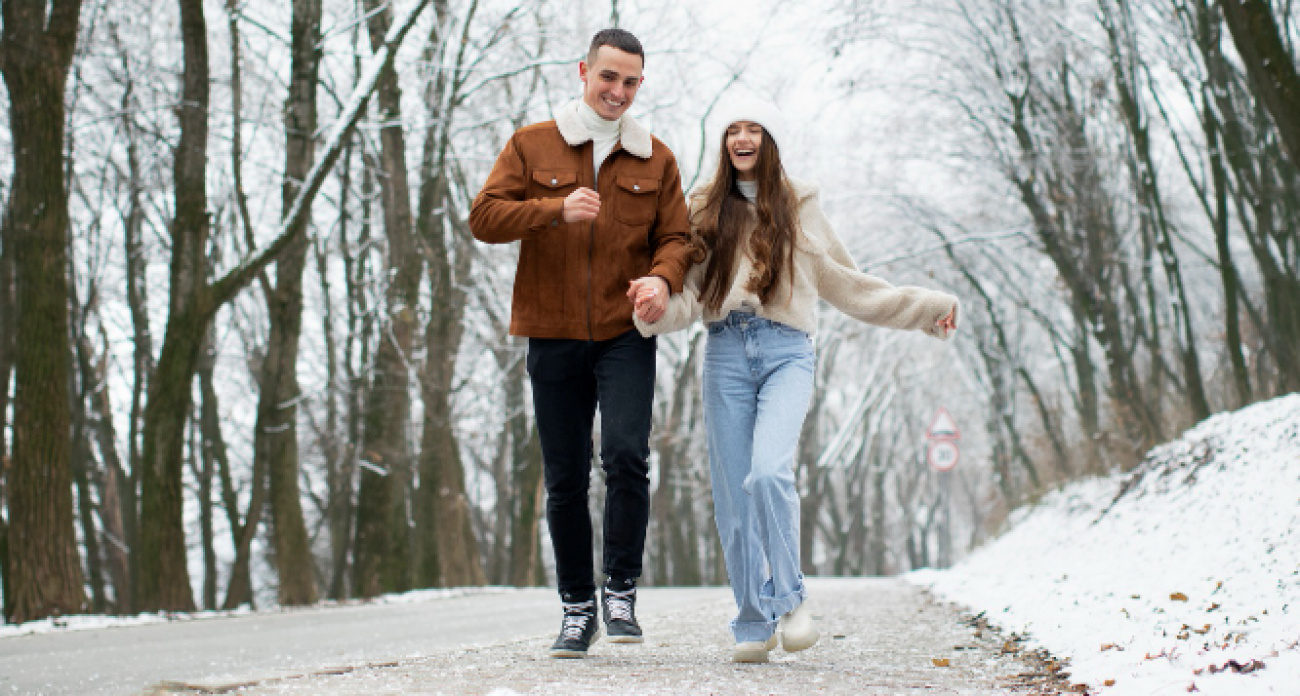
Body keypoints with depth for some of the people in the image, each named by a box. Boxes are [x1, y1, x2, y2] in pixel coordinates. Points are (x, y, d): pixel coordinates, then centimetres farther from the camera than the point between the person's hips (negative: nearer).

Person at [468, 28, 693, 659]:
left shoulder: (655, 159, 11)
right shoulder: (531, 145, 7)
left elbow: (675, 237, 10)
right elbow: (484, 217, -2)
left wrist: (663, 279, -14)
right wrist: (556, 209, -18)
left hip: (626, 335, 0)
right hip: (553, 335, 0)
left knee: (626, 455, -20)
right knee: (564, 480, 5)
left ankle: (621, 590, -4)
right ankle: (577, 608, 17)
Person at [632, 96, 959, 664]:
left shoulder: (799, 208, 13)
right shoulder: (703, 210, 14)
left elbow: (847, 286, 19)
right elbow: (690, 296, 6)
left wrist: (926, 308, 17)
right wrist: (658, 311, -17)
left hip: (786, 351, -2)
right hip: (726, 354, 2)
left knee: (769, 472, -24)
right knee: (732, 495, 0)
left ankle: (789, 596, -9)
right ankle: (754, 624, 10)